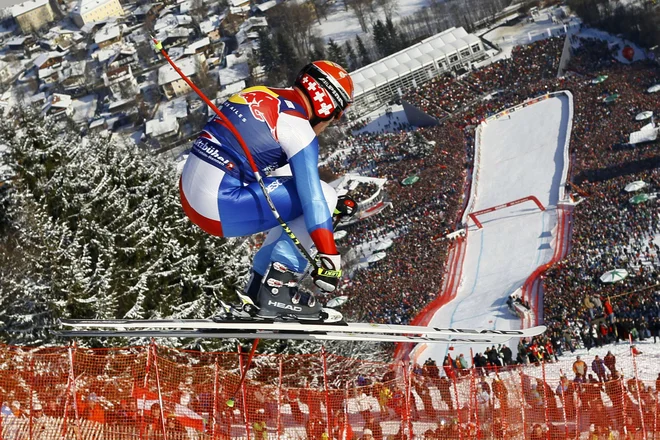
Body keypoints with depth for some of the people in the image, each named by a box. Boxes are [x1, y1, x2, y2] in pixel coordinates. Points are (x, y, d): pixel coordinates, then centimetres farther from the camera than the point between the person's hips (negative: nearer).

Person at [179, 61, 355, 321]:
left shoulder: (263, 97, 16)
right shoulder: (298, 128, -10)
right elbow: (313, 196, -15)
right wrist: (329, 258, -14)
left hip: (189, 194, 9)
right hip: (220, 207, -9)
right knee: (324, 196, -4)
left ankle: (259, 285, 23)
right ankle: (277, 288, -5)